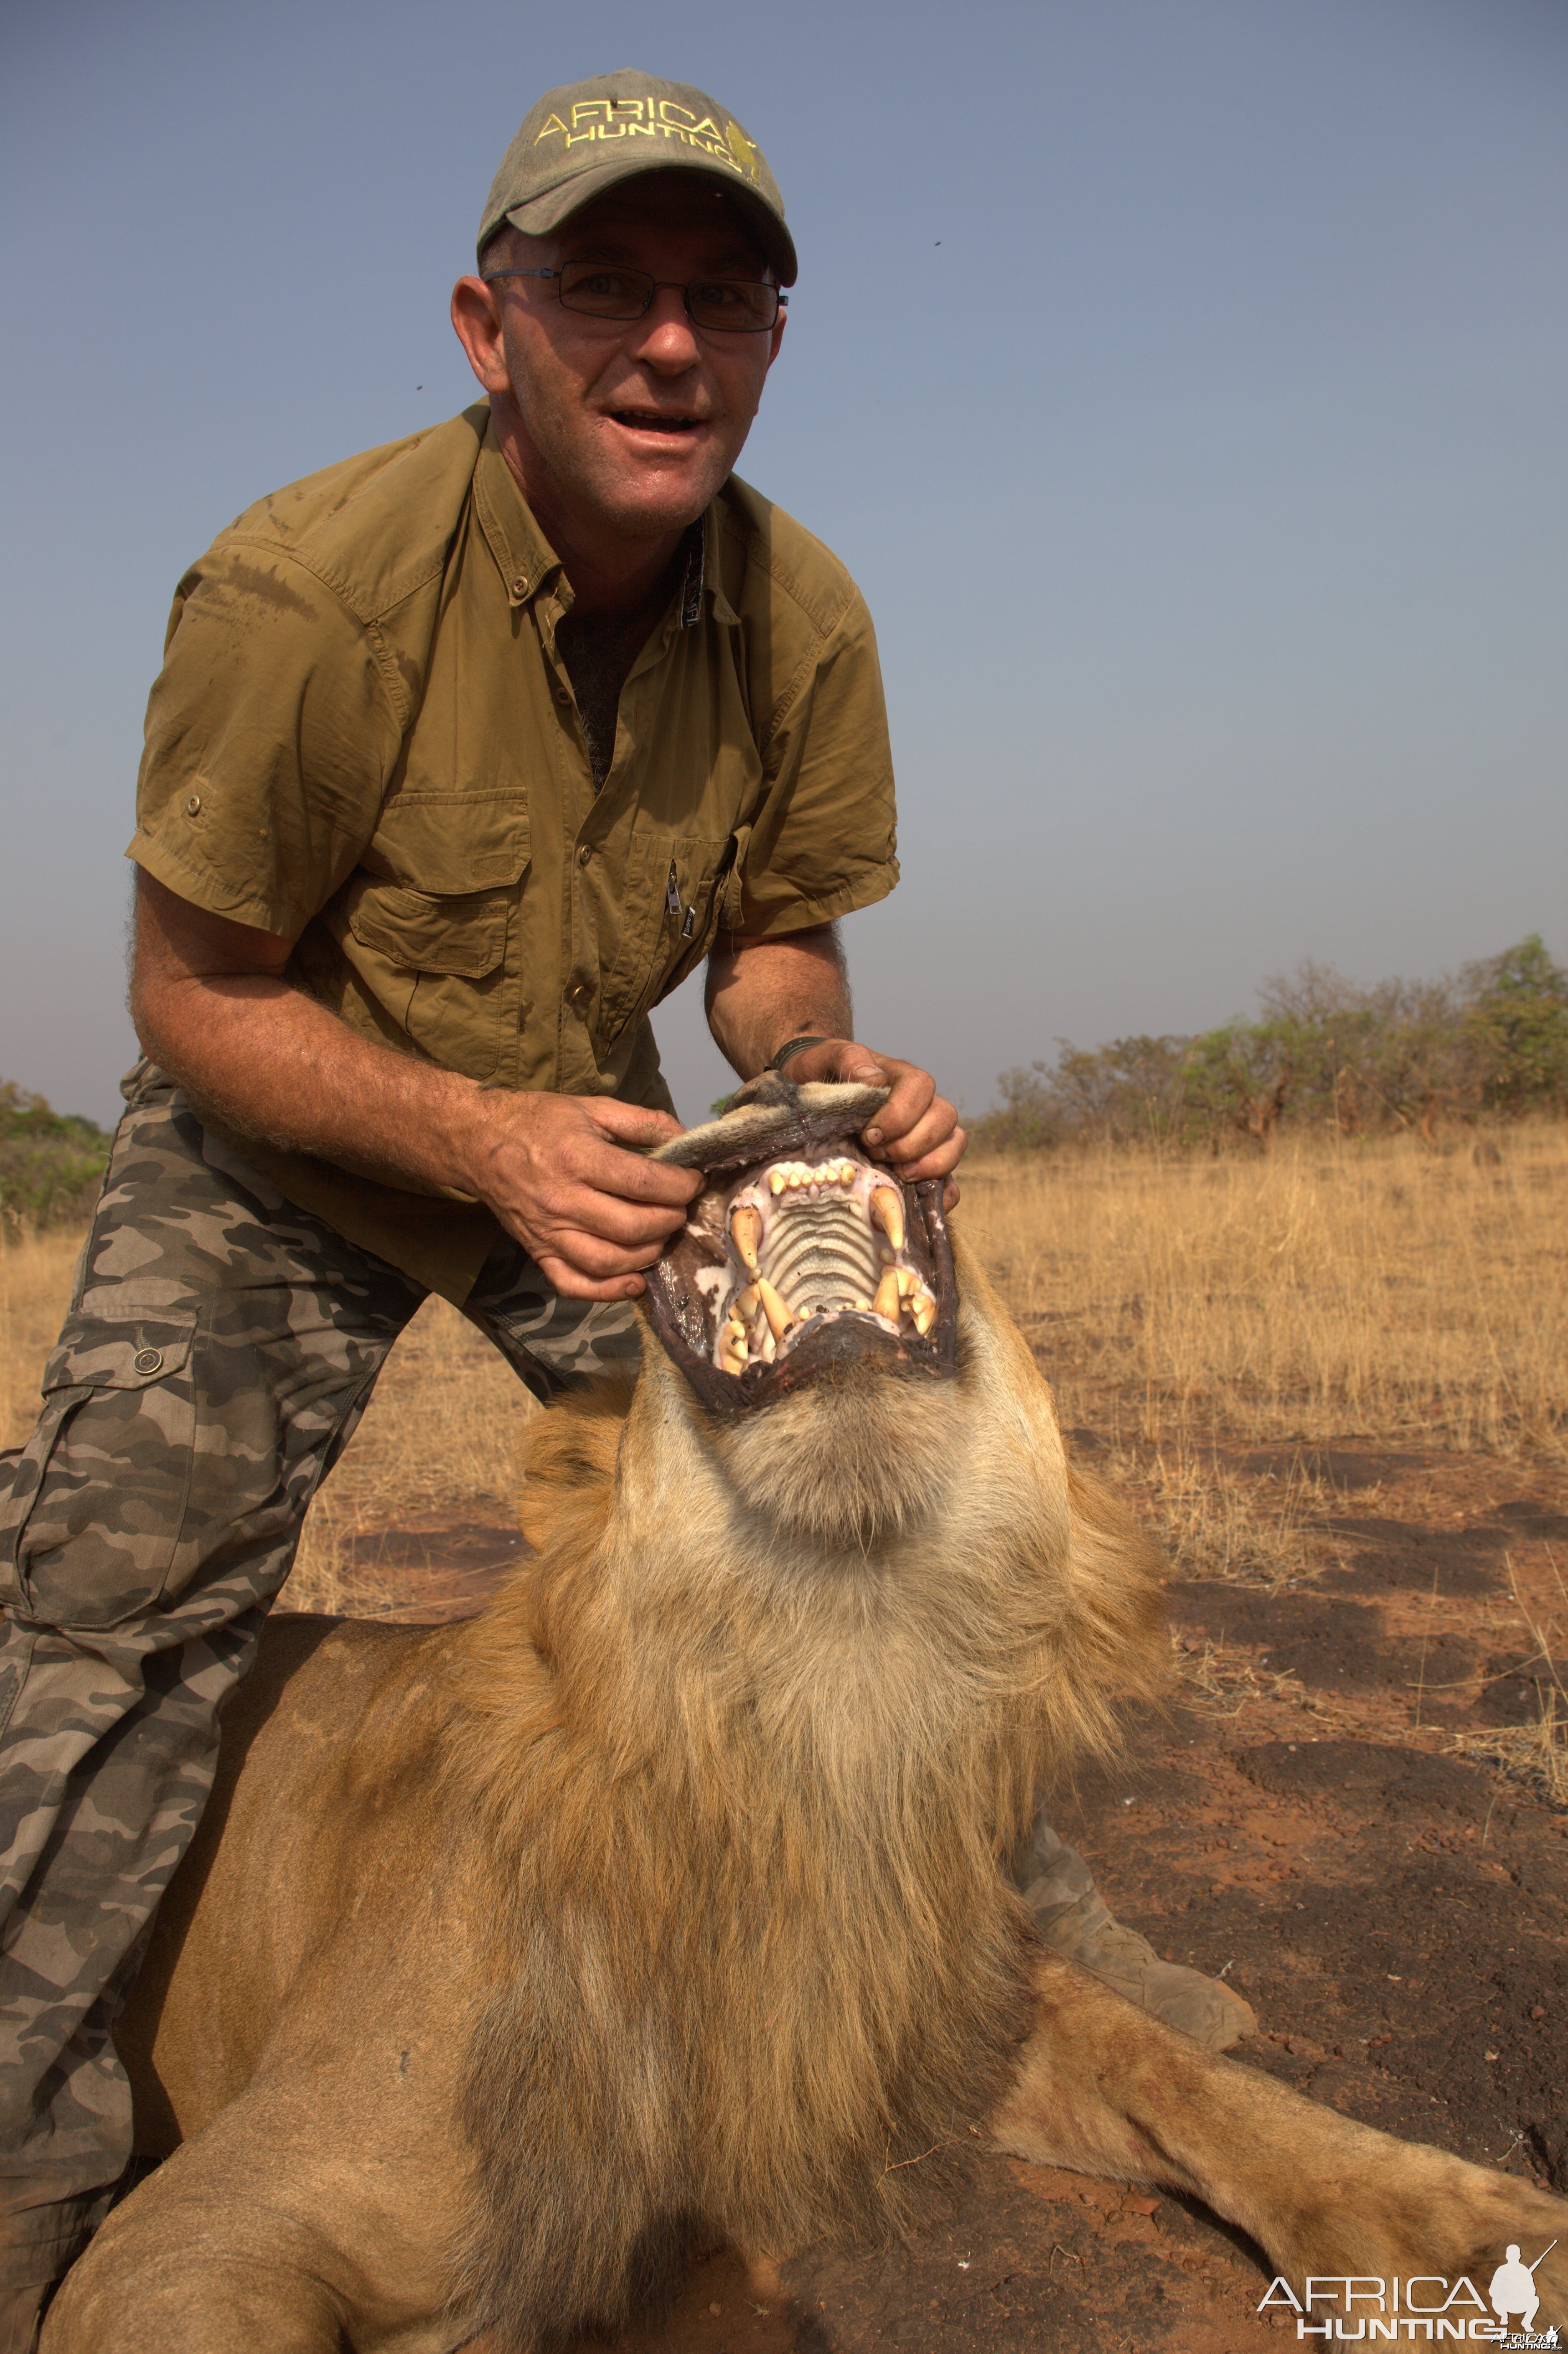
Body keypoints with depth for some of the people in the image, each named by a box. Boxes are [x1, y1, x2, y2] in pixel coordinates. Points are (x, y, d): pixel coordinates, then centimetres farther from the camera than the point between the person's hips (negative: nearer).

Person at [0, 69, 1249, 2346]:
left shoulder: (805, 617, -14)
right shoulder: (305, 588, -28)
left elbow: (771, 940, -1)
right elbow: (196, 996, -20)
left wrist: (826, 1068, -24)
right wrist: (480, 1135, -35)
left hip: (591, 1136, 3)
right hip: (276, 1151, -3)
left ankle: (1027, 1924, 25)